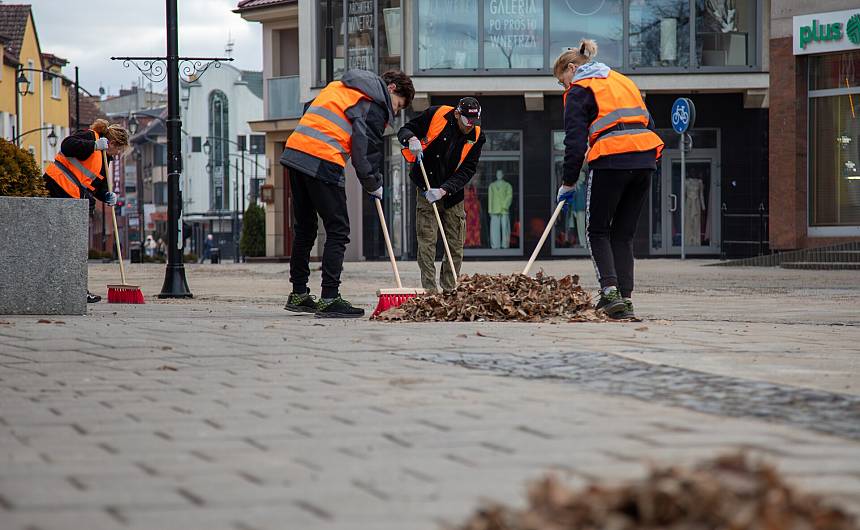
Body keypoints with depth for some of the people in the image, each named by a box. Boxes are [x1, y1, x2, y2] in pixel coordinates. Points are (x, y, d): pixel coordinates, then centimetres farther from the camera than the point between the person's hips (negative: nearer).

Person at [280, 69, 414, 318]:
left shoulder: (340, 86, 26)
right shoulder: (375, 104, -1)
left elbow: (311, 111, 29)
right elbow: (365, 146, -7)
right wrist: (373, 185, 4)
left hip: (294, 153, 9)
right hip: (323, 163, -9)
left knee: (304, 229, 18)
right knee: (337, 231, -3)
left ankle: (299, 294, 24)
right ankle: (329, 299, -8)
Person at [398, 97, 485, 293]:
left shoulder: (476, 137, -7)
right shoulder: (435, 115, -13)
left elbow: (467, 171, -11)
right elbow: (405, 130, -3)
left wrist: (444, 190, -24)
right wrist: (411, 139, -26)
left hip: (452, 192, 3)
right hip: (427, 188, -2)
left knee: (456, 246, 3)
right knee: (427, 242, -8)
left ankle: (448, 290, 13)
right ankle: (429, 291, -7)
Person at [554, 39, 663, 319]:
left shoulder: (579, 90, 4)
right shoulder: (623, 81, 26)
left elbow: (575, 140, -4)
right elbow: (648, 123, 21)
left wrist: (568, 183, 1)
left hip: (610, 162, -6)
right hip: (645, 159, 6)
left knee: (597, 231, 6)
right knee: (624, 233, 13)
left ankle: (610, 289, -12)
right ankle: (625, 297, 5)